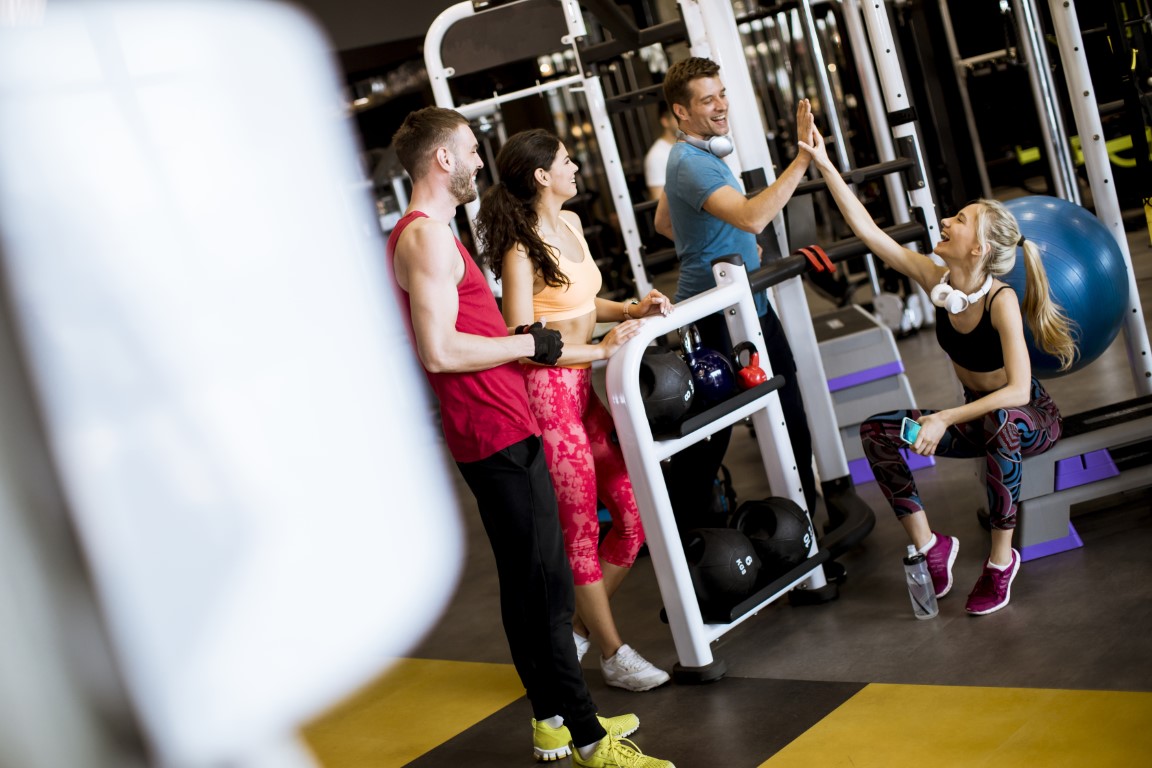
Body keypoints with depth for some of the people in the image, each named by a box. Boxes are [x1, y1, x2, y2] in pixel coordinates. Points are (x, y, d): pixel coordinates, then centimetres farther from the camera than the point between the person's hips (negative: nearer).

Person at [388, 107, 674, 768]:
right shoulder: (427, 237, -15)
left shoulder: (427, 234, 18)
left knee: (529, 583, 15)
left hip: (501, 431, 11)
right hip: (499, 436, -11)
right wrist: (529, 343, -14)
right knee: (544, 585, -7)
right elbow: (439, 351, -24)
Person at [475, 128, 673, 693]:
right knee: (581, 529, 3)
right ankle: (613, 653, 17)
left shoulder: (569, 223, 11)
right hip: (546, 394, -9)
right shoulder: (522, 250, -16)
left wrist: (633, 309, 5)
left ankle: (579, 629, 25)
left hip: (581, 388, 9)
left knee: (633, 514, 9)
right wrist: (602, 349, -19)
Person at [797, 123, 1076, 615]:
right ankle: (928, 544, -3)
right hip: (978, 416, 6)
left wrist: (945, 419, -40)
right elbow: (868, 231, -14)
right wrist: (824, 165, -19)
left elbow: (1018, 391, -36)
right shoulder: (936, 280, -12)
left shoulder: (1001, 301, -28)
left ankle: (1001, 557, -24)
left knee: (999, 422, -42)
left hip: (1032, 418, -6)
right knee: (876, 431, -11)